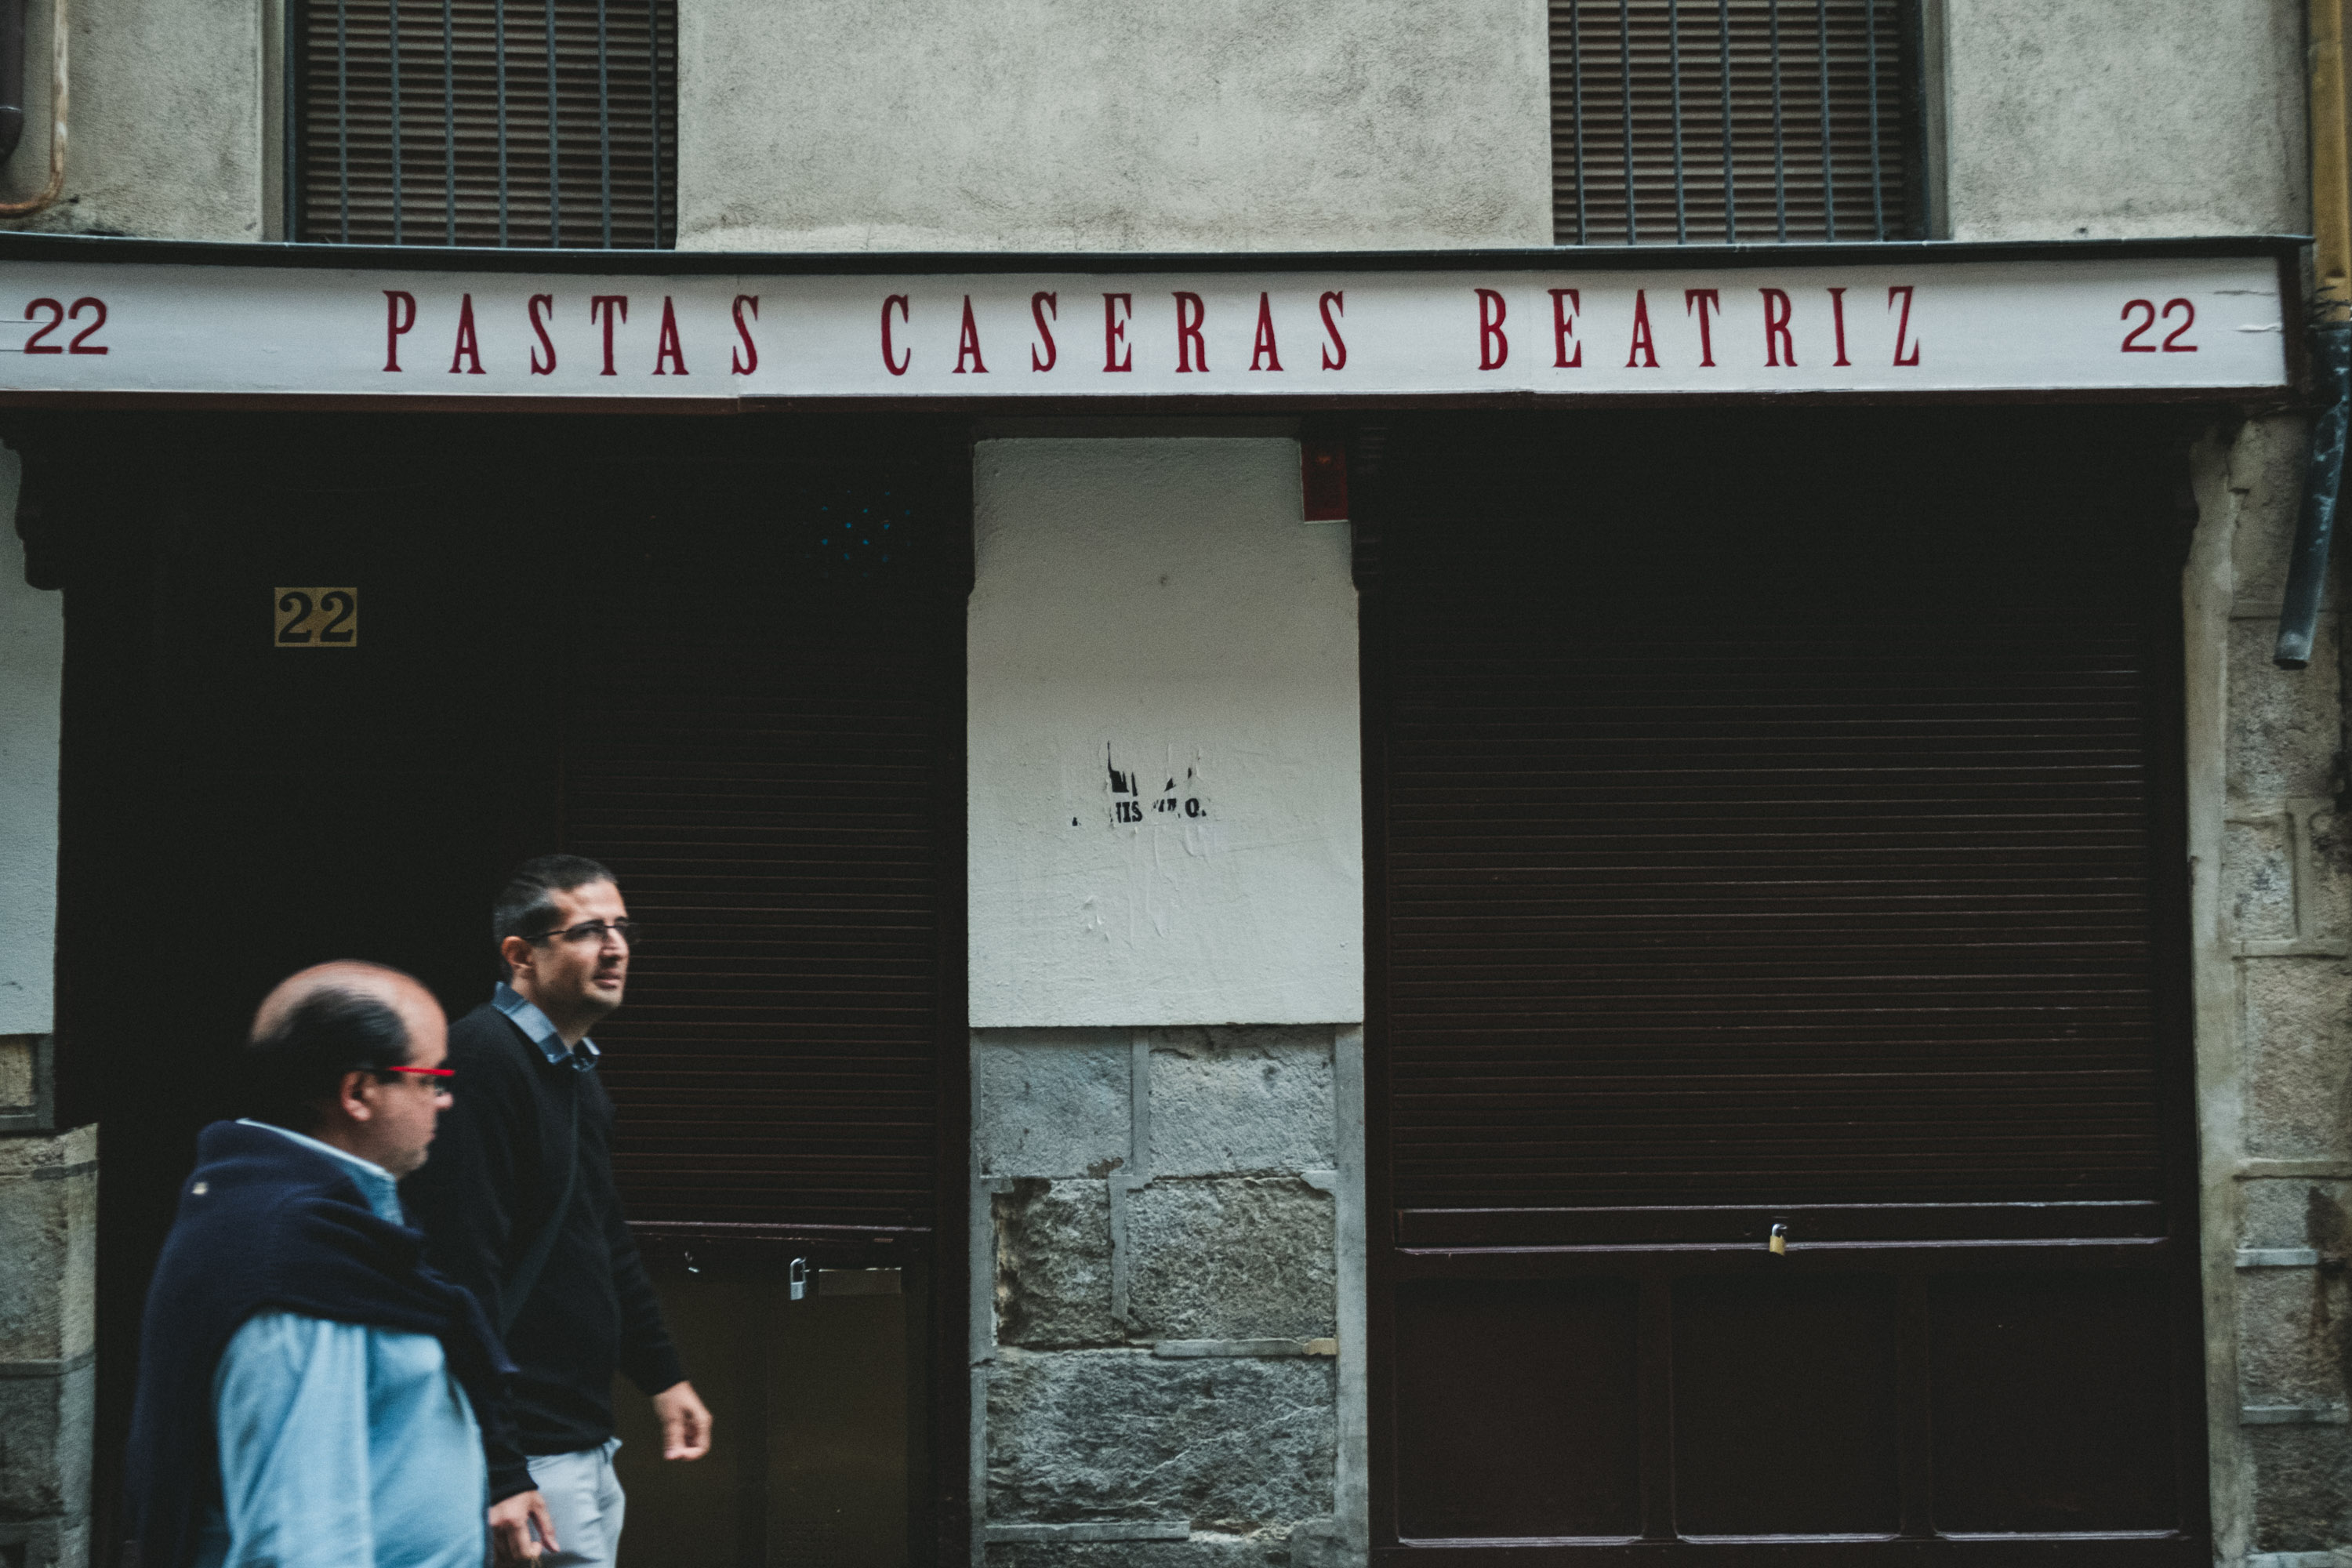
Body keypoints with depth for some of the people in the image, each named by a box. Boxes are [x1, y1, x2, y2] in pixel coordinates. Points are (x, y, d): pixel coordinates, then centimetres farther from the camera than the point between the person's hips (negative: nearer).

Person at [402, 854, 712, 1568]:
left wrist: (663, 1375, 27)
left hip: (587, 1447, 10)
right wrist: (499, 1475, -25)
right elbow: (462, 1277, -23)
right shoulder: (481, 1060, -18)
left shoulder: (577, 1074, 14)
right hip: (527, 1460, -10)